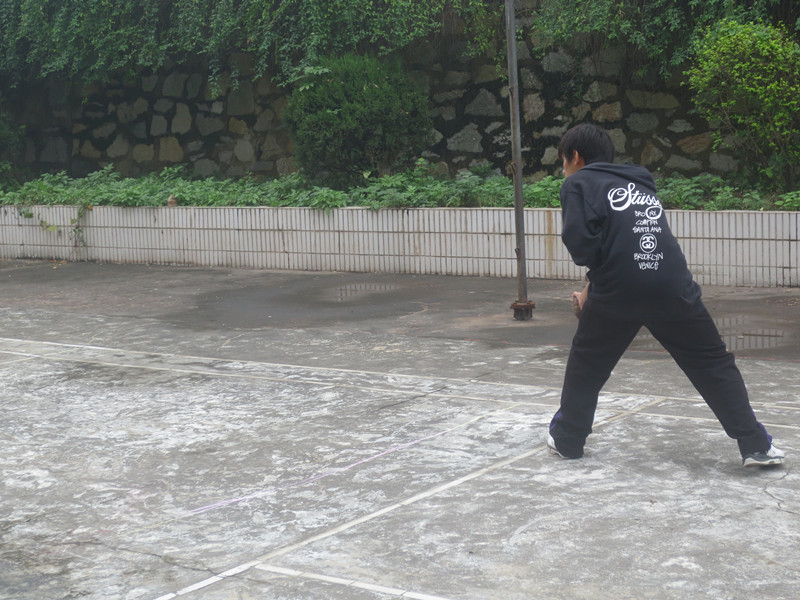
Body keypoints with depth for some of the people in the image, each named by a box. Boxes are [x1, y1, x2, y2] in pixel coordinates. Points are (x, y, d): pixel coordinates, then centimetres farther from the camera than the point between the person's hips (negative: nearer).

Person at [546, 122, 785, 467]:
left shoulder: (578, 184, 9)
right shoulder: (640, 183, 27)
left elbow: (578, 241, -7)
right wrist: (593, 289, 26)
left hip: (618, 291, -3)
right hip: (673, 288, 3)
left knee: (586, 364, 20)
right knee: (714, 364, 12)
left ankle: (566, 440, 28)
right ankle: (756, 445, 9)